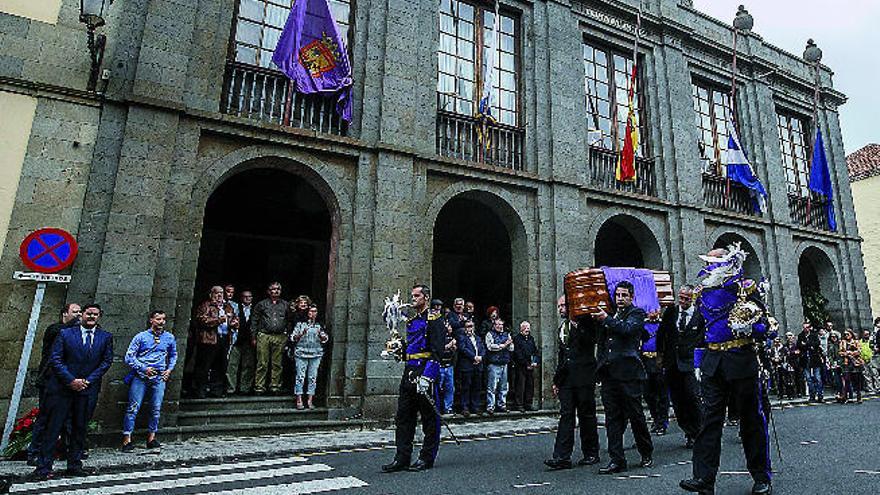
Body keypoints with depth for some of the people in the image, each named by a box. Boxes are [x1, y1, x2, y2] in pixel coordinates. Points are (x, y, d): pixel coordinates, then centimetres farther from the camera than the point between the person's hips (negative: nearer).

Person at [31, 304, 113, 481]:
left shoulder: (106, 337, 5)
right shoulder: (65, 333, 1)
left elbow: (107, 360, 2)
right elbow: (55, 359, -4)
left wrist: (88, 381, -7)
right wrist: (71, 380, -12)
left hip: (88, 389, 2)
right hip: (62, 387, -1)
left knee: (80, 428, 9)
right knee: (53, 427, 1)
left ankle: (74, 465, 17)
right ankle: (43, 467, 10)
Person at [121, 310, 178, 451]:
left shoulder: (170, 338, 9)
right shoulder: (141, 337, 1)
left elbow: (173, 355, 22)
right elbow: (129, 357, -1)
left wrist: (169, 369, 8)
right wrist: (143, 368, -10)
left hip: (159, 377, 2)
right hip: (140, 376, -2)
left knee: (156, 408, 4)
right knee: (133, 407, -5)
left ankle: (151, 438, 15)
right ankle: (127, 439, 3)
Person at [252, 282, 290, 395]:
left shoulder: (285, 305, 14)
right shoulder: (262, 304, 9)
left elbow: (290, 320, 16)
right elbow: (254, 320, 9)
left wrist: (287, 334, 7)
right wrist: (254, 335, 3)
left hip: (280, 337, 1)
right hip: (264, 336, -1)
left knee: (277, 363, 4)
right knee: (262, 363, -1)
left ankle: (275, 386, 11)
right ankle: (260, 386, 6)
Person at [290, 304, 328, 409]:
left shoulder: (320, 325, 13)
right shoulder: (300, 324, 8)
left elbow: (325, 340, 9)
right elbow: (293, 338, 3)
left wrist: (321, 334, -11)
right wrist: (301, 334, -13)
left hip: (316, 354, 2)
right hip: (301, 353, -2)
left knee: (313, 377, 0)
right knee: (300, 376, -5)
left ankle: (310, 401, 6)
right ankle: (299, 400, 1)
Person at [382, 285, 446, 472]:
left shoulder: (434, 319, -7)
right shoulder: (411, 321, 18)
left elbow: (437, 349, -15)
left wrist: (427, 376, -22)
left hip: (426, 372, -8)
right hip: (409, 372, 8)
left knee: (429, 418, 4)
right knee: (403, 417, 8)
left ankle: (427, 459, 15)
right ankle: (402, 459, 16)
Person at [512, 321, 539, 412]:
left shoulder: (531, 338, 17)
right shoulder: (517, 338, -3)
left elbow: (536, 351, 16)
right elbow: (518, 354, -10)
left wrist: (536, 362, -1)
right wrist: (526, 364, -12)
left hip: (531, 366, 6)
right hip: (520, 367, -6)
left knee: (530, 385, 7)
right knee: (520, 385, -5)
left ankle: (528, 404, 15)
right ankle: (518, 405, 1)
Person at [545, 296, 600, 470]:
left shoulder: (584, 322, 0)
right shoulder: (561, 329, 20)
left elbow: (591, 340, -15)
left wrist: (577, 327, -20)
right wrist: (556, 380, 22)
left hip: (584, 377, -5)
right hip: (566, 379, 6)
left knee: (586, 415, 3)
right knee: (566, 415, -1)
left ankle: (591, 454, 17)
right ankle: (562, 457, -3)